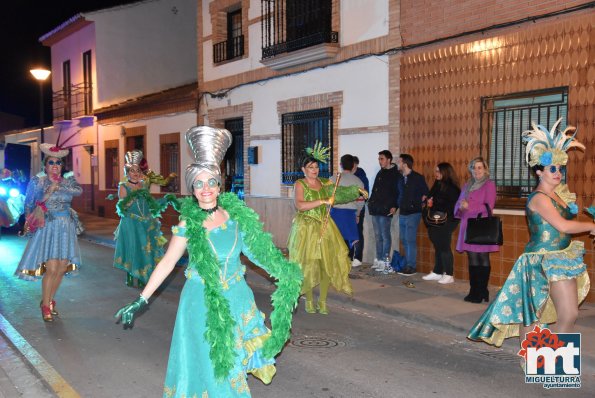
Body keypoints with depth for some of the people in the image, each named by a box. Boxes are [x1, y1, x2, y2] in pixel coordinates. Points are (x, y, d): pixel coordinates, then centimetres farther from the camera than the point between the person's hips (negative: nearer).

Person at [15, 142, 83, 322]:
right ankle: (45, 305, 5)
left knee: (62, 268, 4)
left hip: (66, 227, 3)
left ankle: (50, 300, 24)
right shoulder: (38, 182, 0)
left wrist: (57, 186, -21)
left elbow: (79, 191, -15)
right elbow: (28, 205, 7)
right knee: (51, 268, -12)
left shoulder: (68, 180, 6)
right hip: (47, 227, -3)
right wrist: (30, 223, 6)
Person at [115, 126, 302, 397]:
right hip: (201, 302, -2)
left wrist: (286, 275, 7)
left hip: (236, 298, 2)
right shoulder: (187, 223, -10)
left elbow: (258, 249, 6)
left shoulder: (237, 216, -5)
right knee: (205, 362, 8)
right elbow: (167, 262, -9)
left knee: (232, 361, 17)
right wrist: (141, 301, -12)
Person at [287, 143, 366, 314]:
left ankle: (322, 301, 15)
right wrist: (322, 201, -26)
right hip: (306, 229, -4)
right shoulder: (300, 184, -7)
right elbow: (299, 205, -22)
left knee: (327, 264, 2)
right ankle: (309, 300, 16)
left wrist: (356, 190, 4)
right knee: (308, 265, -2)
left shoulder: (324, 183, 8)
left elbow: (340, 192, 19)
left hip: (325, 228, 5)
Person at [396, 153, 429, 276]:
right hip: (402, 213, 7)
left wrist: (419, 203, -10)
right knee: (404, 240, 9)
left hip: (413, 213, -7)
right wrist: (397, 205, 12)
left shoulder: (418, 178, -7)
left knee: (410, 240, -8)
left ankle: (412, 266, -3)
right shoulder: (401, 179, 13)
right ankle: (407, 265, 18)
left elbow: (425, 193, -4)